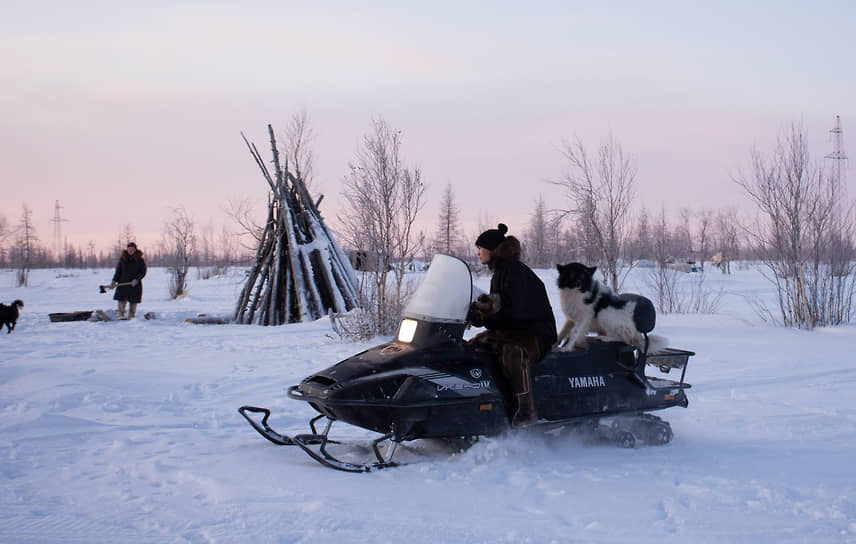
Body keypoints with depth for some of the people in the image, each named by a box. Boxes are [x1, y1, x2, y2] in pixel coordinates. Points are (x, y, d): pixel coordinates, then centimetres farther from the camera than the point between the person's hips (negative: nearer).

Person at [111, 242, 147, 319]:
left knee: (134, 301, 1)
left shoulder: (139, 260, 1)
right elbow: (118, 271, 12)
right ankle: (121, 315, -9)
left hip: (135, 284, -1)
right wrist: (114, 281, 1)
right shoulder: (122, 259, 8)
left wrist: (136, 279, -17)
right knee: (122, 299, -9)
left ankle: (131, 316, 9)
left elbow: (143, 272, -2)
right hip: (123, 283, 1)